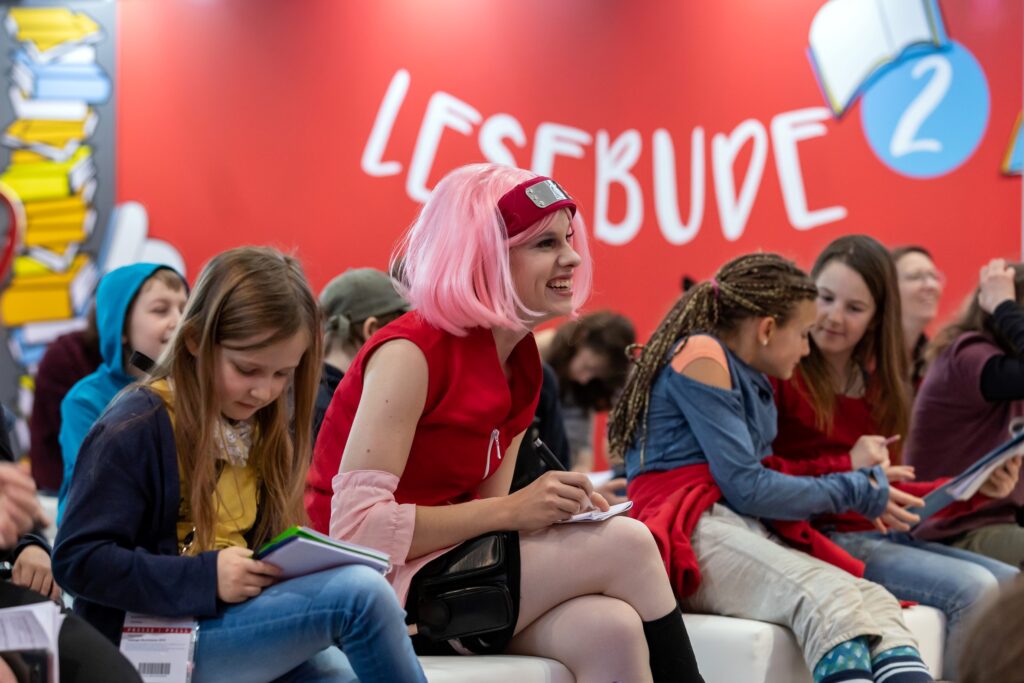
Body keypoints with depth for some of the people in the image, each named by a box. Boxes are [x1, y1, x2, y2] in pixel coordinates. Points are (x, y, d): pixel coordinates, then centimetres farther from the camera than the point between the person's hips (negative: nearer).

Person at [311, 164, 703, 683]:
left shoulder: (522, 362, 9)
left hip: (449, 571, 7)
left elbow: (486, 512, 10)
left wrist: (560, 506, -11)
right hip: (374, 590, -7)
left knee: (610, 628, -23)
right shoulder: (410, 353, -16)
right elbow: (356, 528, -22)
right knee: (624, 544, -18)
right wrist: (512, 510, -22)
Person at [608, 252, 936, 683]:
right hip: (694, 531, -8)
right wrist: (853, 490, 1)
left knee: (873, 600, -21)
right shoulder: (701, 356, -3)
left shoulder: (753, 383, 25)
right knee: (827, 597, -33)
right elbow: (743, 486, -9)